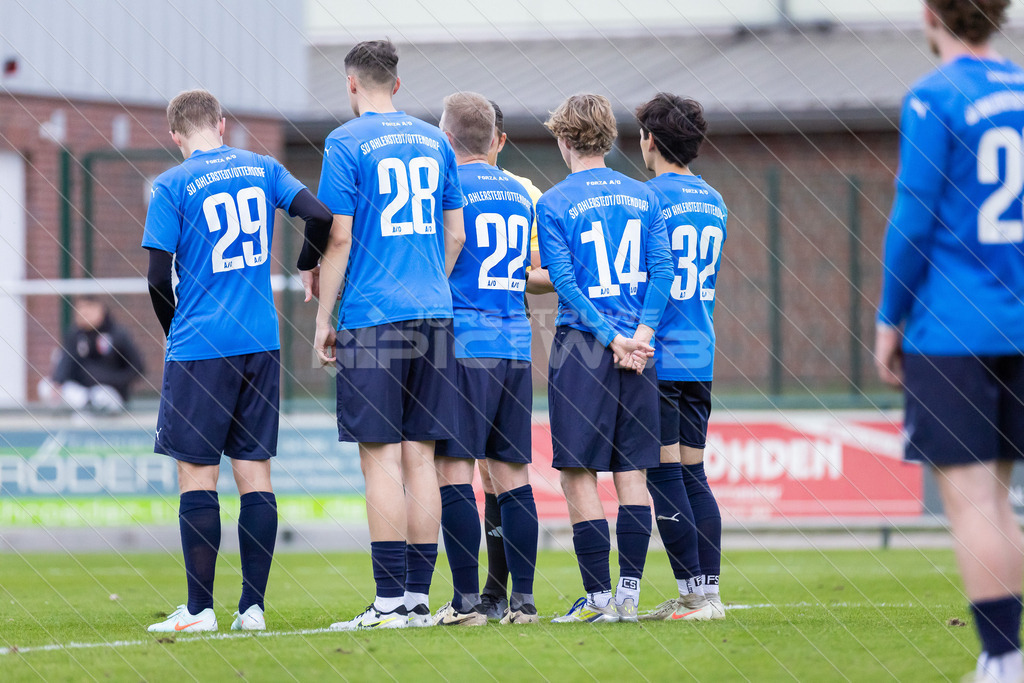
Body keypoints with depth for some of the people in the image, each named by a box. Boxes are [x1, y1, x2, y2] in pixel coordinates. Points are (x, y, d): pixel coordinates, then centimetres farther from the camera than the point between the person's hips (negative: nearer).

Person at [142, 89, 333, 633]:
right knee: (254, 471, 7)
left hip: (199, 345, -4)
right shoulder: (262, 169, 8)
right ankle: (252, 606, 5)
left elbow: (158, 278, -8)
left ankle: (200, 609, -4)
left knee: (197, 474, -1)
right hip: (261, 343, 4)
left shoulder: (173, 186, -4)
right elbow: (320, 217, -2)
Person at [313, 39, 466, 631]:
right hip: (432, 315, 5)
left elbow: (339, 238, -8)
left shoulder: (347, 144, -4)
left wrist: (324, 321, -1)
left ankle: (391, 600, -9)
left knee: (382, 458, -5)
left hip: (372, 317, -5)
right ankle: (419, 598, 7)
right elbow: (455, 234, 15)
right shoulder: (433, 142, 13)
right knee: (420, 458, 7)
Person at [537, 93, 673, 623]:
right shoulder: (643, 197, 10)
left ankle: (598, 597, -4)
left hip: (582, 346, -5)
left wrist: (613, 339, -9)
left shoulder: (554, 203, -4)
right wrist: (642, 332, -6)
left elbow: (566, 283, -10)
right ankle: (629, 594, 7)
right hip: (639, 350, 5)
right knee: (631, 472, 7)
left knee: (578, 476, 0)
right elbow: (662, 270, 1)